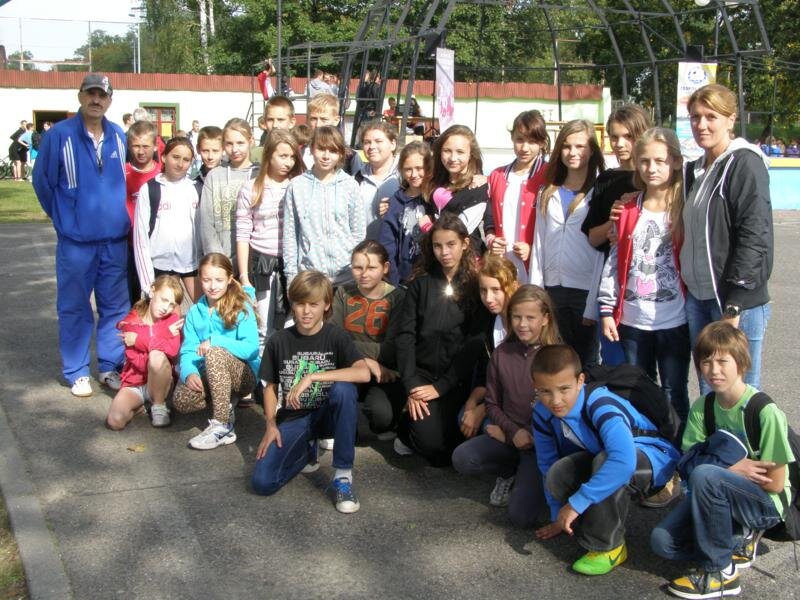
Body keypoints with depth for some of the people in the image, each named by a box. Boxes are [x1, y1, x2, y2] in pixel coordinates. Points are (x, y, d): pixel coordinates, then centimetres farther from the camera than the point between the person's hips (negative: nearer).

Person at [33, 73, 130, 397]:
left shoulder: (119, 136, 4)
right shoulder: (59, 135, -8)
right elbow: (42, 180, 1)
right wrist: (63, 218, 9)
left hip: (115, 239, 4)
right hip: (76, 240, -3)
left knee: (115, 306, 9)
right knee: (74, 309, 5)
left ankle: (110, 366, 21)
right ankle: (77, 372, 15)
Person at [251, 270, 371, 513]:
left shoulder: (336, 337, -8)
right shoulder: (278, 342, -1)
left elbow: (364, 373, -26)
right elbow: (270, 386, 8)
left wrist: (312, 377, -30)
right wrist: (271, 425, -8)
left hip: (327, 415, -1)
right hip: (293, 419, 2)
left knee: (344, 389, -37)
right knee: (262, 482, -21)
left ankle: (343, 476, -24)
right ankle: (306, 450, 12)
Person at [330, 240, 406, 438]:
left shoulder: (398, 297, -5)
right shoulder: (343, 293, 6)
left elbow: (392, 350, -14)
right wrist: (365, 360, -22)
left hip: (384, 373, -2)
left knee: (382, 413, -33)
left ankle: (385, 428, 6)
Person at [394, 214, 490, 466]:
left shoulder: (477, 285, 0)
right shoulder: (420, 283, 5)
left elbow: (474, 344, -6)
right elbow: (405, 335, -1)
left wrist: (441, 386, -14)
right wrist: (411, 386, -13)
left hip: (458, 380, 0)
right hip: (422, 374, 0)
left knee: (452, 446, -14)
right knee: (431, 442, -19)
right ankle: (408, 428, 15)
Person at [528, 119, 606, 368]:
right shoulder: (548, 194, 13)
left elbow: (603, 249, -7)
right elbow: (538, 244, 11)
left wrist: (594, 304, -12)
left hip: (586, 291, -4)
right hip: (552, 290, 4)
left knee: (584, 363, 3)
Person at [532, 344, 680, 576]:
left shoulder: (599, 404, -34)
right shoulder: (542, 413, -13)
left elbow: (623, 461, -48)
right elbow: (547, 464, 1)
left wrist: (576, 504, -43)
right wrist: (559, 518, 5)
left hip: (655, 460, -6)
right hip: (599, 458, 6)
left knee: (604, 461, -38)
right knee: (557, 477, -24)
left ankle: (608, 546, -20)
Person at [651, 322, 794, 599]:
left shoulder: (765, 412, -20)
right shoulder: (701, 407, -3)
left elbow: (775, 484, -16)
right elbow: (689, 460, -1)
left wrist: (722, 468, -14)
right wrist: (732, 468, -19)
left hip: (766, 504, -5)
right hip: (721, 494, 6)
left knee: (705, 475, -35)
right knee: (662, 541, -16)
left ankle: (720, 571, -19)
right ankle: (738, 540, 4)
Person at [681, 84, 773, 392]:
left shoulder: (745, 163, -9)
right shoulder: (696, 170, 16)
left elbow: (755, 236, -16)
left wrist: (735, 305, -20)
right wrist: (690, 292, 12)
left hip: (737, 300, -7)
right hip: (698, 297, 8)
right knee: (708, 392, 14)